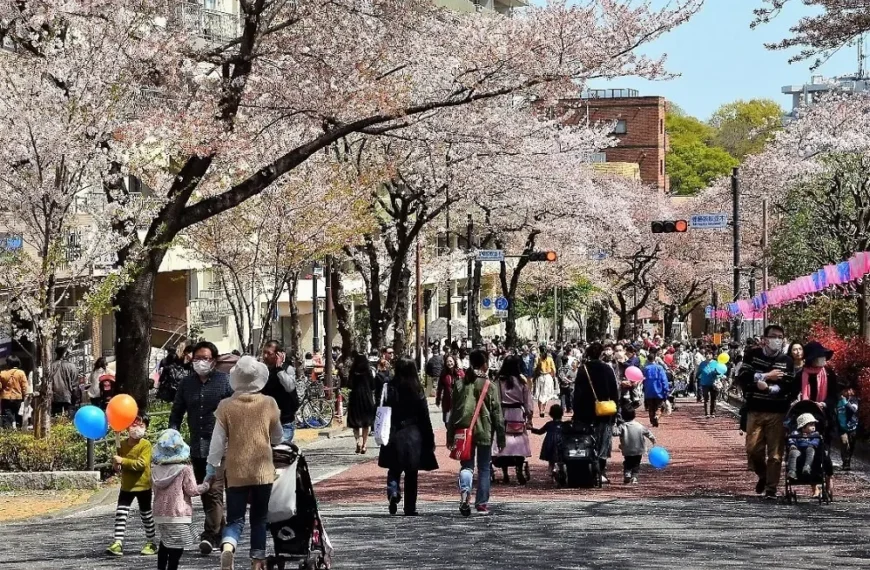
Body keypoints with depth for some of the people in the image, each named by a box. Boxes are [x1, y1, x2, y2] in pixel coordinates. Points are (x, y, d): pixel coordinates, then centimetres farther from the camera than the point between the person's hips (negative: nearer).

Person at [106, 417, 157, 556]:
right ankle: (118, 543, -8)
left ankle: (151, 543, 23)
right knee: (120, 512, -6)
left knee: (146, 514, 9)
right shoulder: (122, 444, 2)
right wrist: (116, 465, -8)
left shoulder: (146, 445, -14)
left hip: (143, 485, -4)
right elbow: (118, 462, 15)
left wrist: (123, 461, -27)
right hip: (126, 485, 4)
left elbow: (141, 464, -25)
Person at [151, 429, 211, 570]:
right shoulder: (184, 469, -13)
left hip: (160, 513, 6)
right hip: (178, 515, -6)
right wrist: (206, 485, 7)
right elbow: (192, 490, -9)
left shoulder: (155, 469, 2)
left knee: (164, 543, 20)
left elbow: (154, 488, 11)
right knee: (177, 547, -2)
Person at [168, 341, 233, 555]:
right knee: (205, 492, 11)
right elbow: (176, 413, 15)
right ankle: (220, 530, 24)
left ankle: (211, 535, -11)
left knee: (214, 491, -13)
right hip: (196, 447, 5)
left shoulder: (224, 381, -1)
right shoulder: (186, 384, 11)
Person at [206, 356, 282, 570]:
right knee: (259, 519, 14)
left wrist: (211, 469, 7)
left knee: (235, 519, 2)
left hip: (236, 472, -1)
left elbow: (217, 442, -5)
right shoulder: (269, 404, -3)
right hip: (263, 471, 1)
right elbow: (278, 437, 10)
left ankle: (228, 546, -26)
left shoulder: (226, 406, -8)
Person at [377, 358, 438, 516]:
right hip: (414, 436, 0)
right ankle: (410, 507, 11)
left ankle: (393, 492, -16)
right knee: (411, 473, 9)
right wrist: (429, 439, 4)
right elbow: (424, 416, -3)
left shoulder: (390, 389, -5)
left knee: (394, 469, 12)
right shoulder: (417, 391, -6)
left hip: (394, 435, 0)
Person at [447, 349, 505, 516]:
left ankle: (464, 490, -20)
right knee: (484, 468, 10)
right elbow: (496, 412, -5)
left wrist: (450, 435, 12)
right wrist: (501, 436, 2)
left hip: (464, 430, 2)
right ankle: (482, 503, 12)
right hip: (484, 431, -2)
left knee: (466, 465, 8)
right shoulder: (489, 386, -7)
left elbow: (453, 410, 5)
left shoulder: (459, 384, 1)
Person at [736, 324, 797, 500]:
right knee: (753, 449, -1)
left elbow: (791, 388, -6)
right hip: (755, 411, 1)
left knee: (775, 453, -2)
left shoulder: (787, 361, 3)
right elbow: (742, 378, -7)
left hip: (778, 413, -1)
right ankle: (763, 475, 27)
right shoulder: (752, 355, 5)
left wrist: (768, 388, -19)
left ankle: (771, 488, 7)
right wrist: (766, 376, -14)